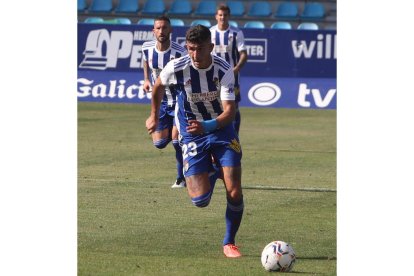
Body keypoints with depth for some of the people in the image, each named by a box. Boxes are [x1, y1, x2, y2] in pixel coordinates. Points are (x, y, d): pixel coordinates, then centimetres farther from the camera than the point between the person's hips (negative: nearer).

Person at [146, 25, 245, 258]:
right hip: (192, 134, 0)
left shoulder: (224, 70, -18)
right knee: (200, 200, -12)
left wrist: (208, 126, -40)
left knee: (234, 192, -11)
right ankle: (211, 174, 25)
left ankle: (229, 242, 13)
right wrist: (154, 116, 20)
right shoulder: (176, 68, -16)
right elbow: (159, 86, 8)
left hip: (221, 128, 0)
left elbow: (230, 111, -21)